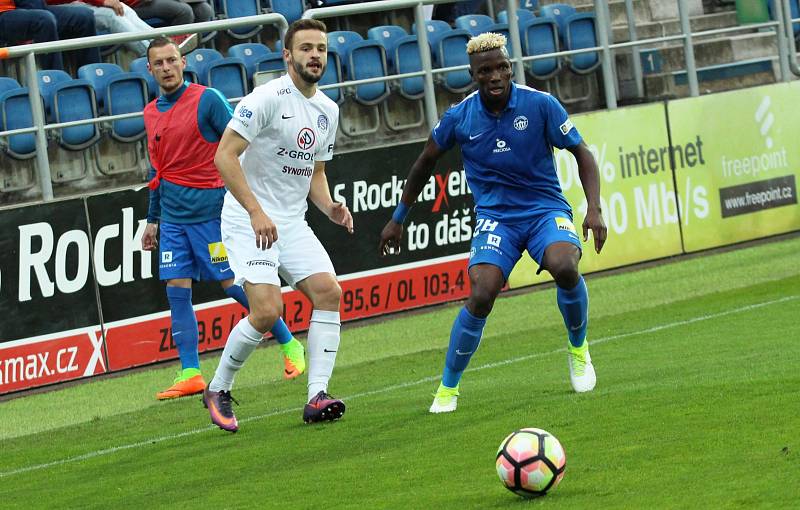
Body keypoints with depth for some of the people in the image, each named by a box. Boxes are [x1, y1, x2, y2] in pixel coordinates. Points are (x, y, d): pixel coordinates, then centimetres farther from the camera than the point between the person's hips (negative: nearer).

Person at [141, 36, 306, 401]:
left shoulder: (207, 100, -7)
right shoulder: (151, 113, 12)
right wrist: (152, 219, 21)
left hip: (211, 209, -6)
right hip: (173, 216, 6)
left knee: (232, 282, -5)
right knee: (177, 290, -2)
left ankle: (289, 345, 11)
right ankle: (191, 374, 1)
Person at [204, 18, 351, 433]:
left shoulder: (328, 111, 11)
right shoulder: (268, 98, -14)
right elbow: (224, 156, -18)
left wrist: (329, 208, 1)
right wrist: (257, 212, -25)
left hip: (292, 223, 7)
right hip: (248, 221, -7)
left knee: (329, 292, -12)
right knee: (267, 310, -19)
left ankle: (317, 397, -12)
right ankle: (218, 391, 3)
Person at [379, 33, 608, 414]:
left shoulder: (540, 105, -10)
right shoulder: (459, 117, -4)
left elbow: (581, 154, -2)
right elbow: (426, 161, 13)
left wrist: (594, 208, -15)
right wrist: (397, 219, 19)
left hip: (545, 210, -1)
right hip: (494, 217, 1)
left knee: (564, 267, -33)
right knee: (481, 294, -23)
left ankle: (578, 350, -2)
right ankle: (447, 389, -4)